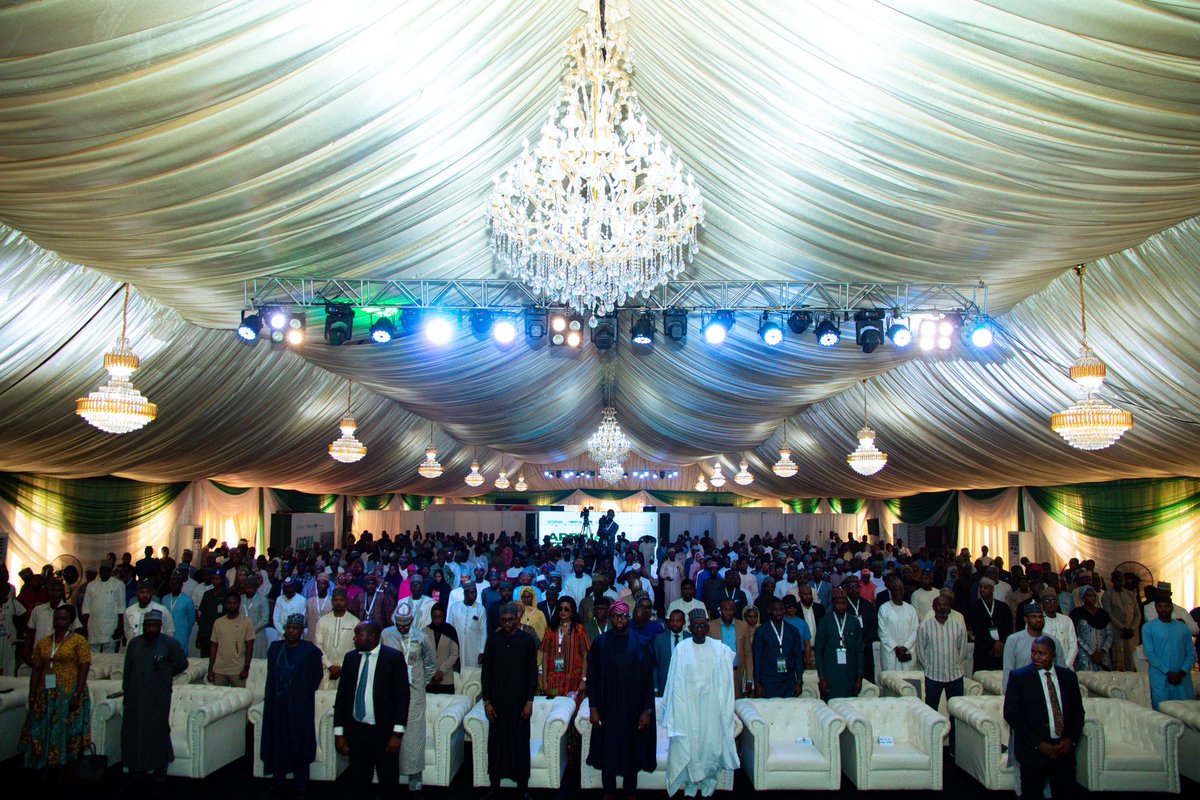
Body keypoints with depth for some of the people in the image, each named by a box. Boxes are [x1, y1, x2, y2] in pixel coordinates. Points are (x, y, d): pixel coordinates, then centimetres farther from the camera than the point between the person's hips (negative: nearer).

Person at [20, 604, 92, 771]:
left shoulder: (79, 641, -2)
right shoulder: (43, 642, 12)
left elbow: (84, 669, -8)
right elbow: (36, 670, 10)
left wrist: (77, 695, -15)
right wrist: (32, 697, 4)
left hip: (70, 694, -4)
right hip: (46, 695, 4)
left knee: (66, 731, -3)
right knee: (42, 732, 4)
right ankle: (44, 768, 15)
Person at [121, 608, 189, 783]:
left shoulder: (170, 643, -6)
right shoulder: (134, 644, 6)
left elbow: (182, 664, 1)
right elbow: (127, 671, 11)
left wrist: (164, 675, 3)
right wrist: (126, 692, 8)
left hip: (159, 698, -4)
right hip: (136, 697, 4)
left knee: (159, 731, 2)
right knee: (135, 731, 6)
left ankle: (160, 770, 15)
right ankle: (139, 769, 19)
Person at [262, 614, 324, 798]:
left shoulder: (310, 650, -8)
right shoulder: (275, 648, 4)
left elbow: (318, 674, 3)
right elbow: (271, 674, 16)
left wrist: (306, 691, 0)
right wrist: (270, 696, 12)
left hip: (300, 707, -4)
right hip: (277, 705, 4)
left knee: (299, 746, 2)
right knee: (277, 743, 10)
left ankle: (301, 789, 11)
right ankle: (278, 784, 23)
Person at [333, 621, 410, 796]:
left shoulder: (394, 657, -6)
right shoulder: (350, 657, 6)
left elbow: (403, 696, -8)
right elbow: (342, 695, 8)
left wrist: (397, 733, -13)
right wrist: (339, 732, 4)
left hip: (384, 732, -3)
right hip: (355, 731, 4)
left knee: (389, 785, 5)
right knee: (358, 785, 10)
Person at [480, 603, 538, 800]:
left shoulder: (528, 640, -1)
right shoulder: (493, 639, 2)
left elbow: (532, 672, 0)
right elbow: (486, 672, 4)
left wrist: (529, 701, -5)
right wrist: (486, 701, 0)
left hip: (519, 700, -1)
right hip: (497, 700, 1)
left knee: (520, 743, 3)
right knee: (496, 742, 5)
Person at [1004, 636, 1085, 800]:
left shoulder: (1069, 676, 6)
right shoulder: (1018, 676, -5)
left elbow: (1078, 711, 12)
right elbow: (1010, 714, -8)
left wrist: (1071, 739, -4)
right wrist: (1039, 743, -13)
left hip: (1064, 749, 3)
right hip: (1033, 751, -3)